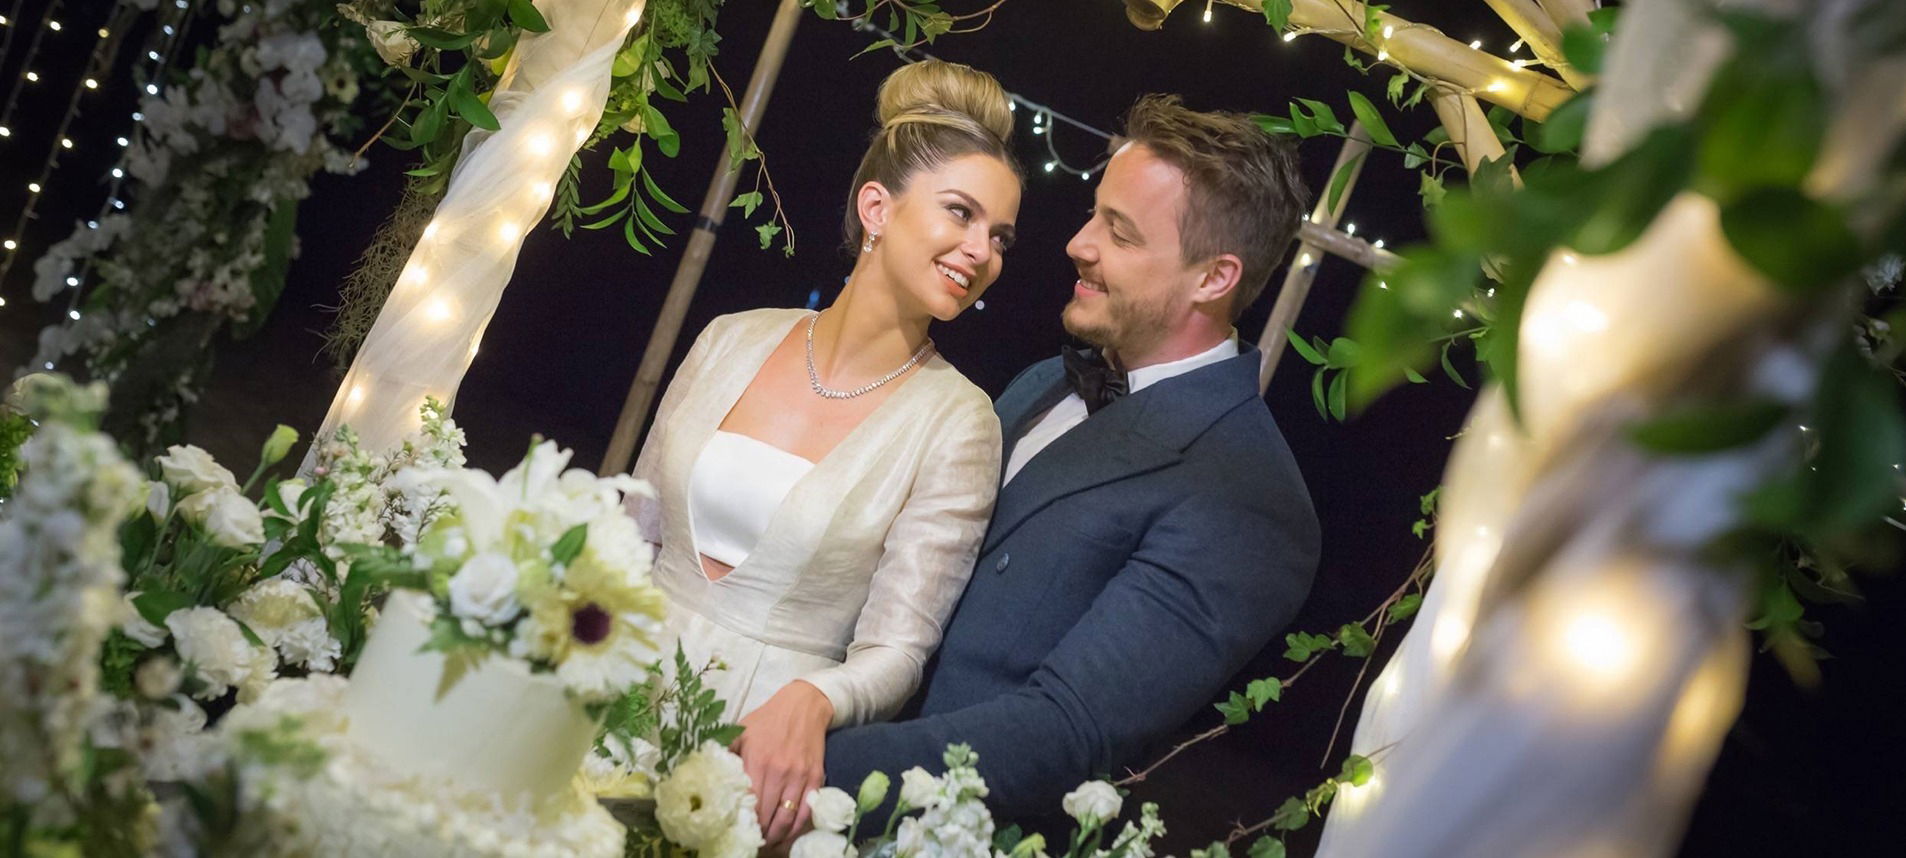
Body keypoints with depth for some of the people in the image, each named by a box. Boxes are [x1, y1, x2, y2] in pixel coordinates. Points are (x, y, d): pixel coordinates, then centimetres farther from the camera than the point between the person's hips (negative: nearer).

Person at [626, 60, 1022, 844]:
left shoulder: (955, 422, -8)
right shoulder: (733, 341, 3)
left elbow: (894, 651, -8)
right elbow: (629, 533, 11)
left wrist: (811, 701, -28)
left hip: (759, 742, -2)